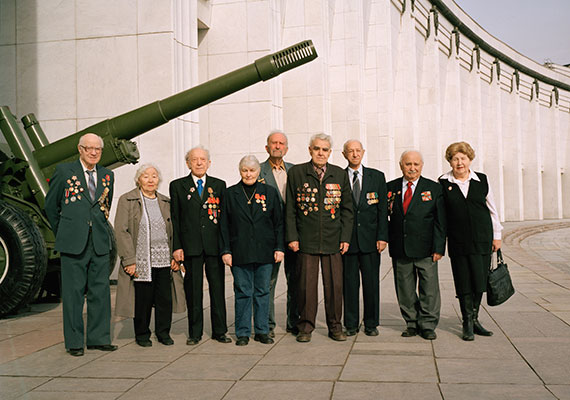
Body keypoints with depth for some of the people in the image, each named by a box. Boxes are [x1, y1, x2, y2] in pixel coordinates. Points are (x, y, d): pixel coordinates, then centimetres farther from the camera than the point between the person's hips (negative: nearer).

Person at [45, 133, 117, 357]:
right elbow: (51, 205, 8)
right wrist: (62, 232, 12)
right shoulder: (64, 171, 1)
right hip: (73, 243, -3)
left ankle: (98, 338, 16)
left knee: (100, 291, 6)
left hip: (100, 243, 3)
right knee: (73, 292, 2)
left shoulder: (107, 175, 11)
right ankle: (74, 341, 13)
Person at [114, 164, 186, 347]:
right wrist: (129, 260, -12)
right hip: (140, 261, -4)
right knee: (142, 299, 3)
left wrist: (175, 256, 7)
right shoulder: (127, 200, 0)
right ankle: (142, 334, 21)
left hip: (164, 260, 4)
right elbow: (121, 231, -6)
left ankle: (163, 332, 22)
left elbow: (173, 230, 17)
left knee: (165, 299, 5)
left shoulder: (165, 202, 14)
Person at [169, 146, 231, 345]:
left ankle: (219, 331, 16)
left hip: (214, 244, 1)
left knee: (218, 287, 5)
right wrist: (177, 246, -3)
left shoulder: (219, 185, 10)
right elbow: (175, 218, 4)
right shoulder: (177, 186, 7)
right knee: (193, 289, 5)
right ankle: (195, 332, 16)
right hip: (190, 245, -1)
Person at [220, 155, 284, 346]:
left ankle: (262, 331, 17)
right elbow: (224, 225, 4)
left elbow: (278, 222, 7)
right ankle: (243, 333, 13)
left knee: (262, 292, 7)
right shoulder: (230, 194, 6)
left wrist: (279, 248, 0)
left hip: (264, 252, 1)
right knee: (243, 292, 3)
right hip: (240, 253, -1)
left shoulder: (270, 192, 7)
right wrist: (225, 251, -3)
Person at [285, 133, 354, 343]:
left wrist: (345, 237, 3)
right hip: (306, 240, -1)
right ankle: (306, 327, 16)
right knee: (306, 284, 2)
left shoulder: (340, 174, 8)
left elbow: (347, 209, 10)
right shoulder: (296, 173, 3)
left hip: (333, 241, 2)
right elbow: (290, 209, 3)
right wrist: (292, 237, -3)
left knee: (334, 284, 4)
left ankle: (335, 327, 19)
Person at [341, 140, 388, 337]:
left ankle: (371, 323, 17)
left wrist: (382, 236, -4)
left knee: (371, 282, 5)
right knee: (349, 282, 4)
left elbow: (382, 208, 5)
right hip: (347, 239, -1)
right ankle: (351, 324, 15)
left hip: (370, 239, 1)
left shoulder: (377, 176, 8)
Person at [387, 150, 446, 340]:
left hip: (425, 248, -2)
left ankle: (427, 325, 15)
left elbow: (440, 222, 0)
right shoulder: (391, 188, 7)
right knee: (405, 290, 8)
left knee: (429, 289, 2)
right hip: (399, 248, 2)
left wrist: (438, 247, -6)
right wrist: (385, 238, -6)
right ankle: (412, 323, 22)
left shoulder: (434, 188, 2)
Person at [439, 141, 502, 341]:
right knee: (464, 283, 2)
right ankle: (467, 324, 15)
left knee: (480, 280, 6)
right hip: (458, 241, -2)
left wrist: (496, 236, 11)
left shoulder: (482, 180, 4)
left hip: (482, 239, 2)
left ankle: (474, 319, 23)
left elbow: (492, 210, 11)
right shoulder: (443, 183, -1)